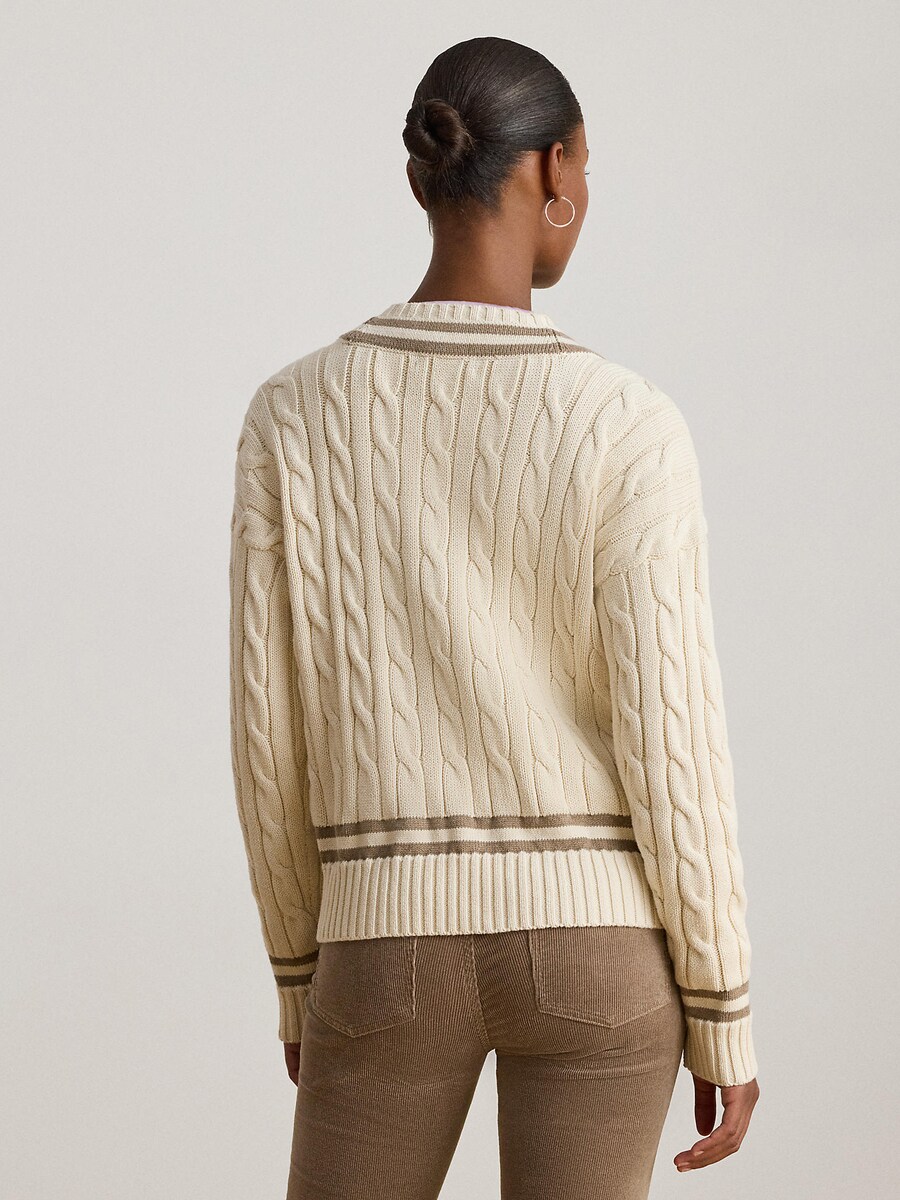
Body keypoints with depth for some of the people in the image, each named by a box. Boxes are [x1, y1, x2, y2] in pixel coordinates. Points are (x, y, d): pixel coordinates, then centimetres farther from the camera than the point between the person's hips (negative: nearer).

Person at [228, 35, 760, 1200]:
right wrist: (724, 1017, 0)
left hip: (399, 947, 2)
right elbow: (671, 742, -11)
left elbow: (270, 726, 0)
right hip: (595, 943, -1)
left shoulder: (292, 414, -4)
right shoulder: (629, 429, -12)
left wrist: (303, 974, 14)